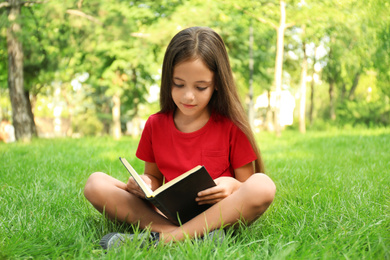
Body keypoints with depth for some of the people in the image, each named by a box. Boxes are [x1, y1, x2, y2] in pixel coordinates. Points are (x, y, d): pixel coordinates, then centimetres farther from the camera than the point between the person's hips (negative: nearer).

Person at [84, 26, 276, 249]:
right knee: (96, 184, -15)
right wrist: (144, 183, -7)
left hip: (218, 214, -2)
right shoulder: (155, 125, 7)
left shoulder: (231, 128, -2)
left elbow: (250, 187, 1)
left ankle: (160, 239, -33)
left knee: (263, 185, -33)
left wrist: (232, 185, -23)